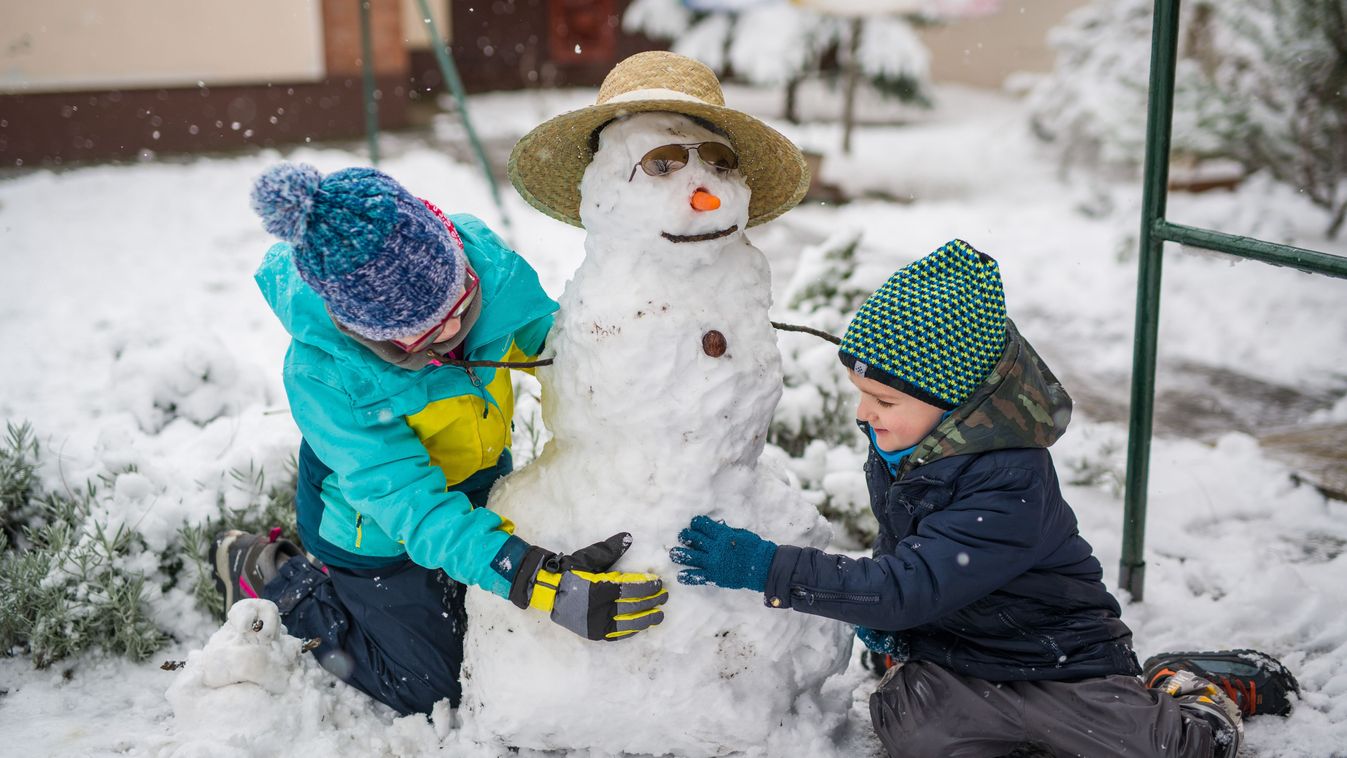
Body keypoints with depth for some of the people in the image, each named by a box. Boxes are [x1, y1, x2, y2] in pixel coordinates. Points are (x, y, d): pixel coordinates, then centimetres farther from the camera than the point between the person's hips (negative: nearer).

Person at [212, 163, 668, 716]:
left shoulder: (483, 260, -27)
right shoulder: (321, 375, -37)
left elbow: (548, 335, -7)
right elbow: (410, 505, -38)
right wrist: (538, 582, -49)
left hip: (482, 488, 5)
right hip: (379, 531, -5)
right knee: (431, 688, 11)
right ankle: (268, 577, 24)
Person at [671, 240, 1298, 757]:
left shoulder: (1010, 490, -30)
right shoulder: (895, 444, -3)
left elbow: (910, 587, -33)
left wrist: (769, 568, -34)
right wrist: (881, 613, -1)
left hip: (1059, 660, -5)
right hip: (949, 654, 6)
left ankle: (1193, 693, 14)